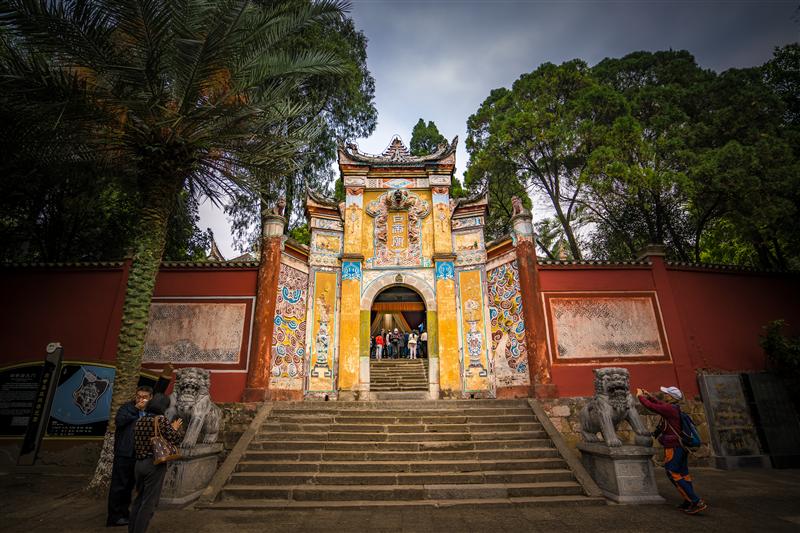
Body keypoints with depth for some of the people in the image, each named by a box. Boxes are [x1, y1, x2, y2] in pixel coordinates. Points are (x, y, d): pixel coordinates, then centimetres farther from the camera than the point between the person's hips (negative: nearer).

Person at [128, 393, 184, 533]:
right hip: (154, 465, -7)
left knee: (139, 499, 20)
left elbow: (136, 443, 18)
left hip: (139, 463, 7)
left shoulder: (139, 421, 7)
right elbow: (174, 440, -17)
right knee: (149, 502, 3)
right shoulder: (161, 419, -15)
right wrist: (177, 428, 2)